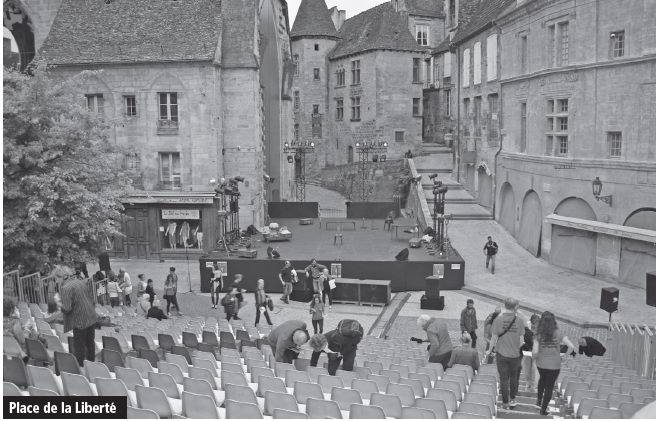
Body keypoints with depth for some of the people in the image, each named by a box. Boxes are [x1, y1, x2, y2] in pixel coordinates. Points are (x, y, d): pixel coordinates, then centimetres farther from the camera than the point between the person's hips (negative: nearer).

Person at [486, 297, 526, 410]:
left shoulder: (498, 319, -11)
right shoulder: (520, 319, -9)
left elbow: (494, 338, -6)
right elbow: (521, 338, -5)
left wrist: (489, 350, 8)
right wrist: (519, 347, 14)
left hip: (502, 353, -1)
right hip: (515, 354, 1)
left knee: (503, 378, 8)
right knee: (513, 376, 22)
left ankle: (505, 403, 14)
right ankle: (512, 399, 29)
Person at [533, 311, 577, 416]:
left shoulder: (538, 335, -12)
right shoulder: (558, 334, -12)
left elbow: (535, 352, -19)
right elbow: (571, 346, -17)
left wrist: (535, 357, 3)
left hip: (541, 364, 1)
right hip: (554, 365, -1)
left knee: (542, 379, 33)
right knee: (549, 386, 16)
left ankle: (539, 400, 35)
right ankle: (543, 409, 22)